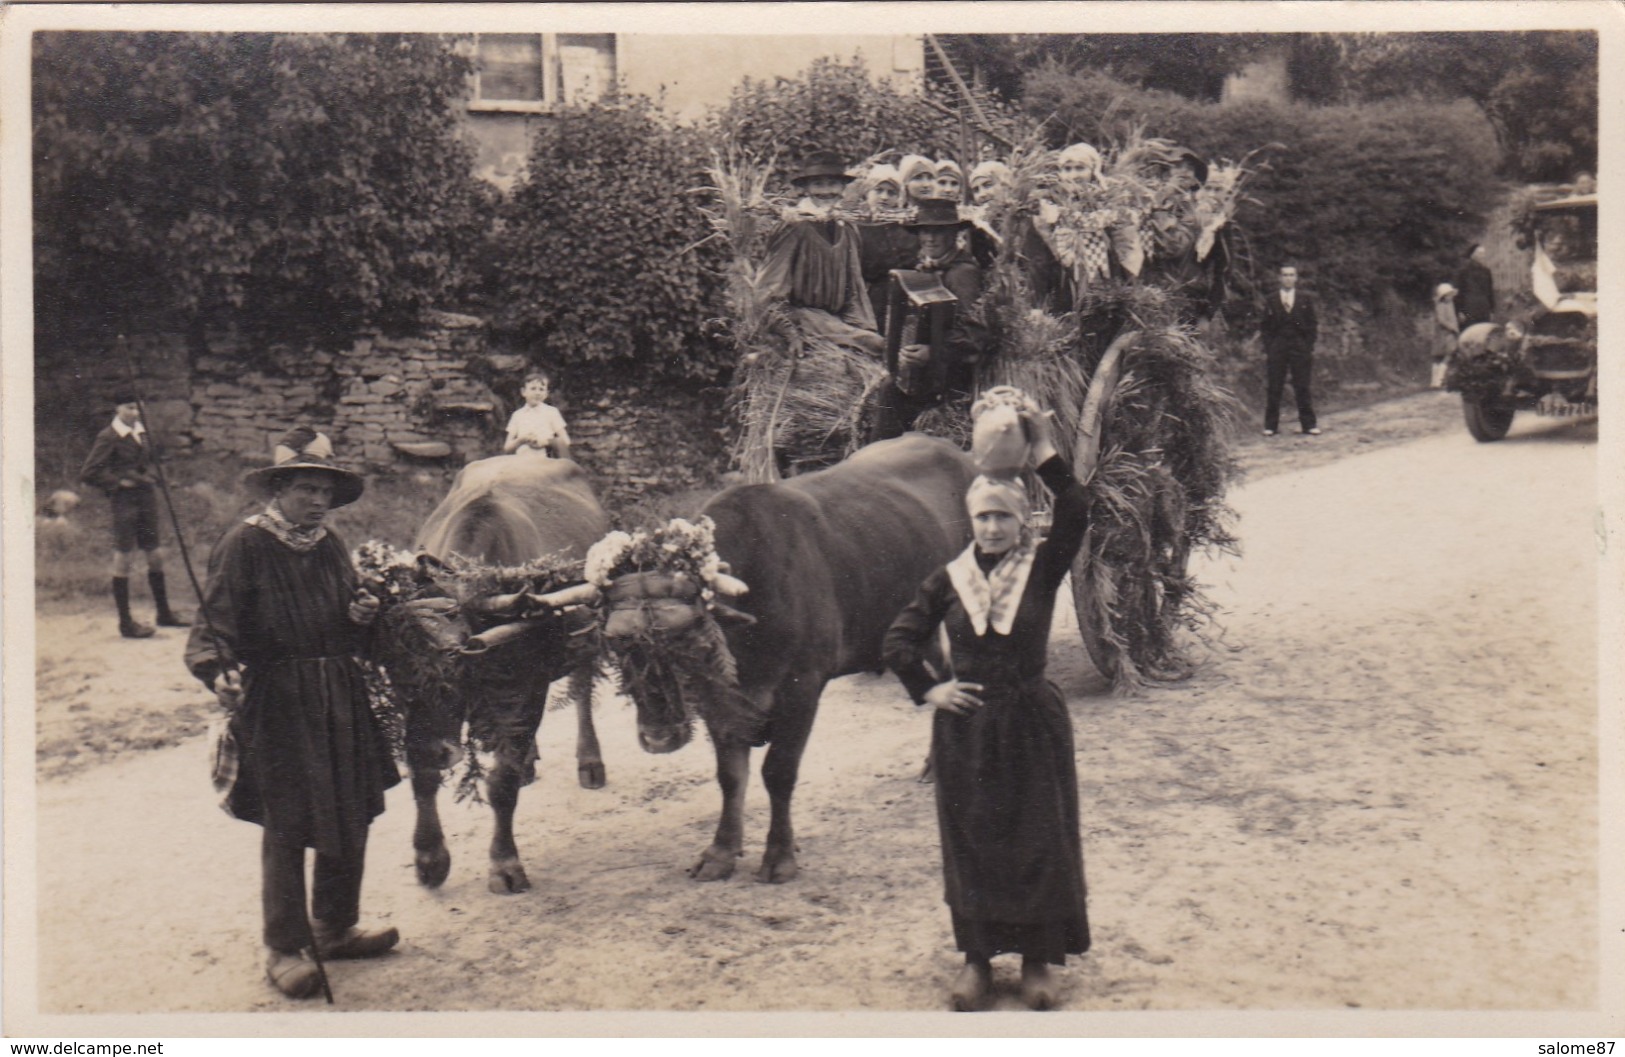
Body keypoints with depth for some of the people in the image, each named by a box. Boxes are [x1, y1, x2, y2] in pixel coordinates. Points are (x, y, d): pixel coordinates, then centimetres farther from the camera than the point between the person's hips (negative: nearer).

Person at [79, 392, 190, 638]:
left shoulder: (142, 433, 11)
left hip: (147, 499, 7)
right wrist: (119, 482, -12)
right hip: (125, 501, -7)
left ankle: (164, 613, 24)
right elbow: (88, 474, -13)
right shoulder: (108, 438, -10)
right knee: (124, 559, -3)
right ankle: (125, 622, 3)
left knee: (155, 556, 12)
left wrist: (152, 477, 10)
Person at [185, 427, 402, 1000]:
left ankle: (335, 928, 29)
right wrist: (218, 671, -31)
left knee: (351, 818, 11)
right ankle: (285, 948, 13)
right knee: (286, 829, -1)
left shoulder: (330, 545, 11)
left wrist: (362, 615, 0)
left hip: (340, 698, 7)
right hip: (275, 703, -6)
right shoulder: (245, 544, -9)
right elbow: (216, 624, -13)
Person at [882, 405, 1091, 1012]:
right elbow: (899, 643, 7)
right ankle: (977, 957, 21)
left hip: (1032, 723, -1)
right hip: (966, 730, 1)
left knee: (1040, 841, 4)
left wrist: (1045, 454, -20)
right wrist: (929, 690, -2)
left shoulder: (1042, 569, -2)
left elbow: (1076, 513, -19)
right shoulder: (948, 581, 2)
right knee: (971, 842, 8)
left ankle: (1037, 960, 17)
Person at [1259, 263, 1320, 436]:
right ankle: (1271, 425, 4)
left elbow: (1311, 325, 7)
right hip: (1276, 347, 0)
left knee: (1302, 388, 1)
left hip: (1300, 346, 0)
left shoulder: (1306, 300, 7)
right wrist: (1267, 350, -3)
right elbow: (1265, 327, 6)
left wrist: (1310, 348, -1)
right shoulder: (1270, 301, 7)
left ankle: (1308, 424, 6)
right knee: (1273, 388, -1)